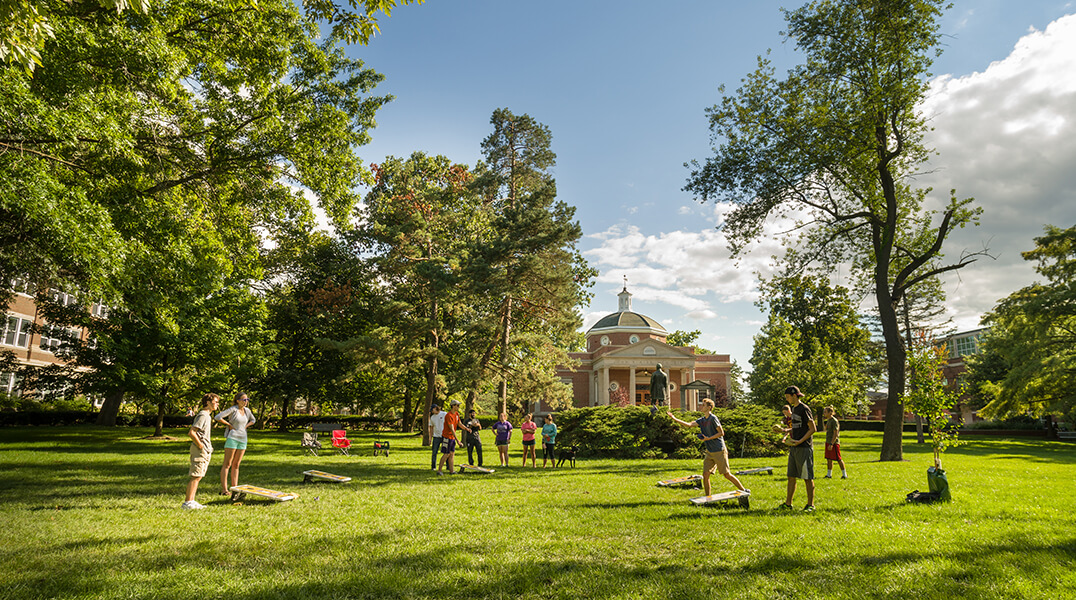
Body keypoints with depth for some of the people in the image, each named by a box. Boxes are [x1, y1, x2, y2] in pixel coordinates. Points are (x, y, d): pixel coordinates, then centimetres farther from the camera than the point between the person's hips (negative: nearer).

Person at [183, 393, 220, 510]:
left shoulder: (207, 416, 18)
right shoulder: (203, 415, -14)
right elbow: (191, 432, -22)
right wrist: (200, 445, -16)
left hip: (205, 451, 10)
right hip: (200, 451, -10)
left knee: (198, 477, 11)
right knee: (195, 477, -8)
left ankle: (191, 501, 15)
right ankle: (187, 502, -6)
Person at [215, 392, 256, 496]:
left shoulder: (247, 410, 10)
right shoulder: (232, 409, -8)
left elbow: (253, 420, 27)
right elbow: (217, 417, -15)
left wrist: (246, 426, 9)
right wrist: (229, 424, -8)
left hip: (243, 439, 6)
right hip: (232, 437, -6)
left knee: (236, 465, 10)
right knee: (227, 464, -3)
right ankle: (224, 489, -2)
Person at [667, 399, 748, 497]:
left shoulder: (713, 418, -14)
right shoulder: (702, 420, 8)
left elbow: (721, 433, -13)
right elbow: (689, 424, 1)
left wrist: (708, 438, -17)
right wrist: (673, 418, -4)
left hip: (719, 451, -7)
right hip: (709, 452, 7)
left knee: (727, 474, 0)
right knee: (705, 474, 0)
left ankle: (744, 491, 17)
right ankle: (707, 497, 10)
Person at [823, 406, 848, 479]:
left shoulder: (834, 421, -15)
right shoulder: (828, 421, 13)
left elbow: (835, 433, -19)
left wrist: (831, 444, -23)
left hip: (834, 443, -9)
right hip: (828, 442, 9)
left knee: (838, 459, -1)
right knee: (829, 459, 9)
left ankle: (844, 474, 8)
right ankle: (829, 474, 14)